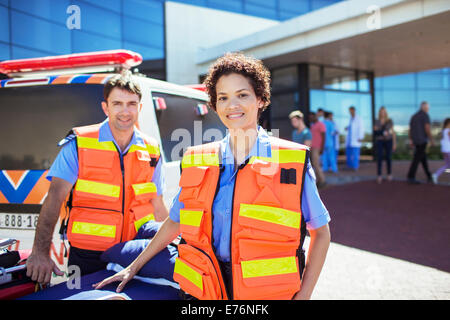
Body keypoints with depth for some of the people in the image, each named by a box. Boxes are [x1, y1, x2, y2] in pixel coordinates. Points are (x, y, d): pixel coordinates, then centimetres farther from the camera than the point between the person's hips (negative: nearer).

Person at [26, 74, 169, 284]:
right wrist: (40, 252, -22)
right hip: (86, 257, -2)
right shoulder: (79, 144, -6)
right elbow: (55, 198, -13)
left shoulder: (151, 151, 4)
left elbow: (158, 207, 10)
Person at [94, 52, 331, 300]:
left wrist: (303, 295, -6)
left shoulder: (292, 161, -5)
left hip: (269, 293, -2)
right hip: (205, 291, 3)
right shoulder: (197, 163, 3)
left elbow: (320, 232, 1)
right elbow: (174, 222, 15)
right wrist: (133, 268, 17)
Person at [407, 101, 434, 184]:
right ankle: (411, 178, -7)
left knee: (423, 158, 14)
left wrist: (411, 141, 16)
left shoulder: (414, 116, 14)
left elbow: (410, 130, 13)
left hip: (416, 141, 8)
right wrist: (431, 140, -11)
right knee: (416, 159, -7)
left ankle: (429, 177, 20)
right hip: (422, 141, -8)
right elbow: (427, 128, -18)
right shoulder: (425, 115, -10)